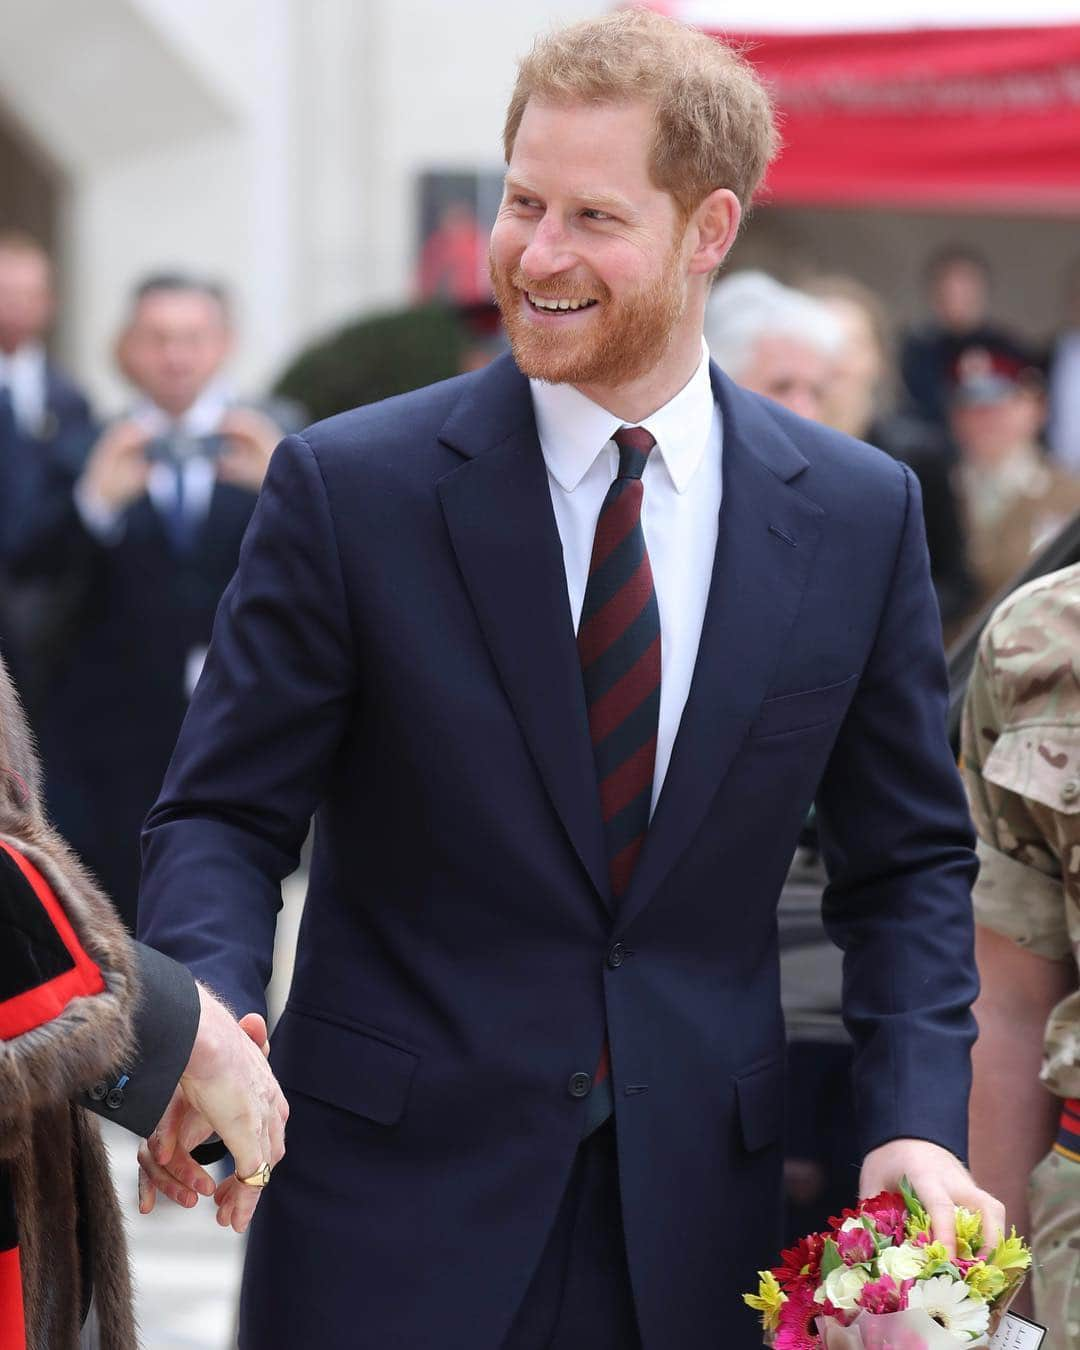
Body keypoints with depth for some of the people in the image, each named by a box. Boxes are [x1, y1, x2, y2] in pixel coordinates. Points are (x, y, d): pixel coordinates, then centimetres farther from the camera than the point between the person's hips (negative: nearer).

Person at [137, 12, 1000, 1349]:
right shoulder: (350, 487, -5)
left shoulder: (860, 516, 2)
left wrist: (916, 1123, -6)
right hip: (390, 1214, -2)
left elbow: (907, 861, 8)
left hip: (690, 1228, 2)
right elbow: (222, 814, -4)